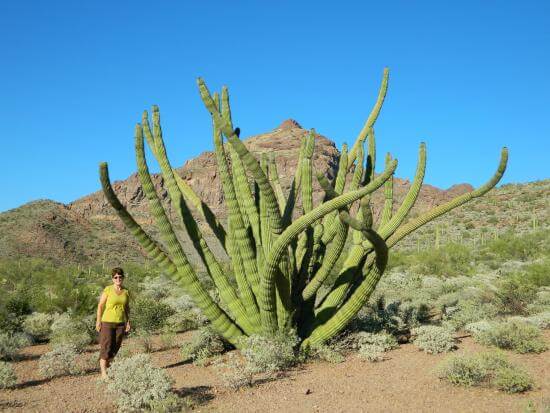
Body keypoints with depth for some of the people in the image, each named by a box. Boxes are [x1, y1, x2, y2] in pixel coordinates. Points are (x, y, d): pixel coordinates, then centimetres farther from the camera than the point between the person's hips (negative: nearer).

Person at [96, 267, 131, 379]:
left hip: (120, 324, 4)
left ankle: (107, 365, 25)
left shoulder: (126, 292, 6)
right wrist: (98, 321, -8)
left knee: (115, 347, 8)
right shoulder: (108, 290, -7)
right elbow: (100, 306, -4)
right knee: (106, 347, -6)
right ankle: (103, 372, -1)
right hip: (107, 322, -4)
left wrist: (128, 322, 9)